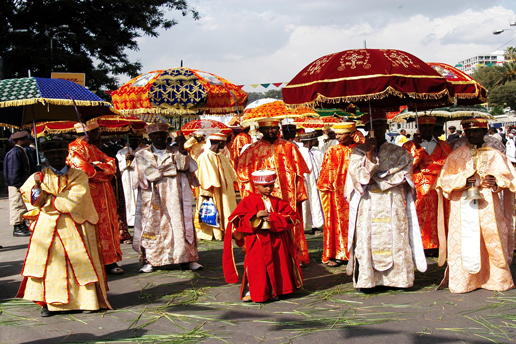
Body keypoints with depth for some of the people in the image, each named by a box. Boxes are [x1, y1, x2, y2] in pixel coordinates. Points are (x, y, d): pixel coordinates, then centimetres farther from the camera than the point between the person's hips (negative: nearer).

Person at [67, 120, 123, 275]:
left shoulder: (93, 148, 20)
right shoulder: (75, 149, -8)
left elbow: (112, 165, 9)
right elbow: (84, 169, -21)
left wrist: (96, 166, -10)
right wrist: (102, 166, -4)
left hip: (103, 196, 9)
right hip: (88, 195, -9)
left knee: (107, 226, 8)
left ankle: (109, 262, 13)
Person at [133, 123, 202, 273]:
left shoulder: (176, 152, 13)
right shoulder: (142, 155, 8)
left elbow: (187, 165, -4)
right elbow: (149, 174, -8)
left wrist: (182, 150, -19)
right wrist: (173, 167, -6)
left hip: (174, 197, 1)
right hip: (152, 198, -1)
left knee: (179, 224, -4)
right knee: (151, 226, -6)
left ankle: (186, 258, 0)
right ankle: (148, 260, 0)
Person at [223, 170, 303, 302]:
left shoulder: (278, 202, 10)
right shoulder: (249, 200, 0)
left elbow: (292, 217, 0)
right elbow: (235, 220, -6)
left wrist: (274, 217, -14)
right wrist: (256, 216, -18)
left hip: (276, 240, 4)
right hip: (257, 240, -3)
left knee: (276, 265, 6)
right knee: (256, 266, -7)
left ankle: (274, 291, 20)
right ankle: (250, 292, 7)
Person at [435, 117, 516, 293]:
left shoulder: (495, 155, 11)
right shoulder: (456, 156, 10)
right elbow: (444, 180, 3)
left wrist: (497, 181, -10)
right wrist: (464, 180, -13)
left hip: (489, 206, 1)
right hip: (463, 206, -1)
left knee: (493, 242, -3)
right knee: (465, 243, -5)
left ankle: (498, 279, 10)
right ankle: (464, 281, 2)